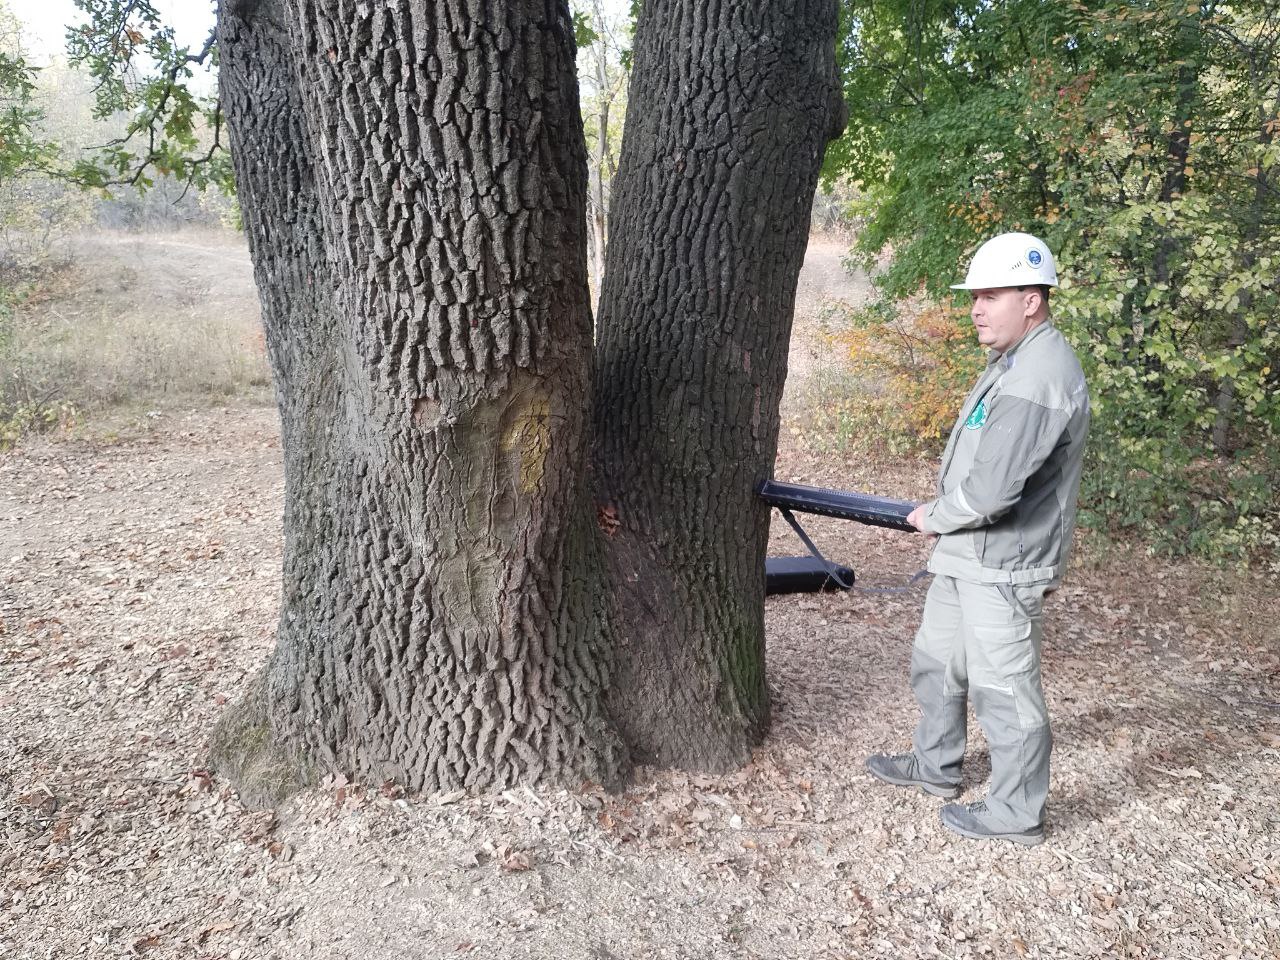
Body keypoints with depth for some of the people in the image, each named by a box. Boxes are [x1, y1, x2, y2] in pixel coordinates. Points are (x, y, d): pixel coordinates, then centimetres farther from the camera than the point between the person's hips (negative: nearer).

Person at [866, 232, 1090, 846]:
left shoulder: (1040, 376, -24)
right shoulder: (1013, 362, 11)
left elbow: (992, 488, -29)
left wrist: (935, 517, -11)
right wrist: (945, 519, 10)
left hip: (1002, 567, -10)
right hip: (965, 555, 10)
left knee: (1004, 690, 5)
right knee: (935, 663, 22)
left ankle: (1016, 814, 22)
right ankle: (935, 766, 42)